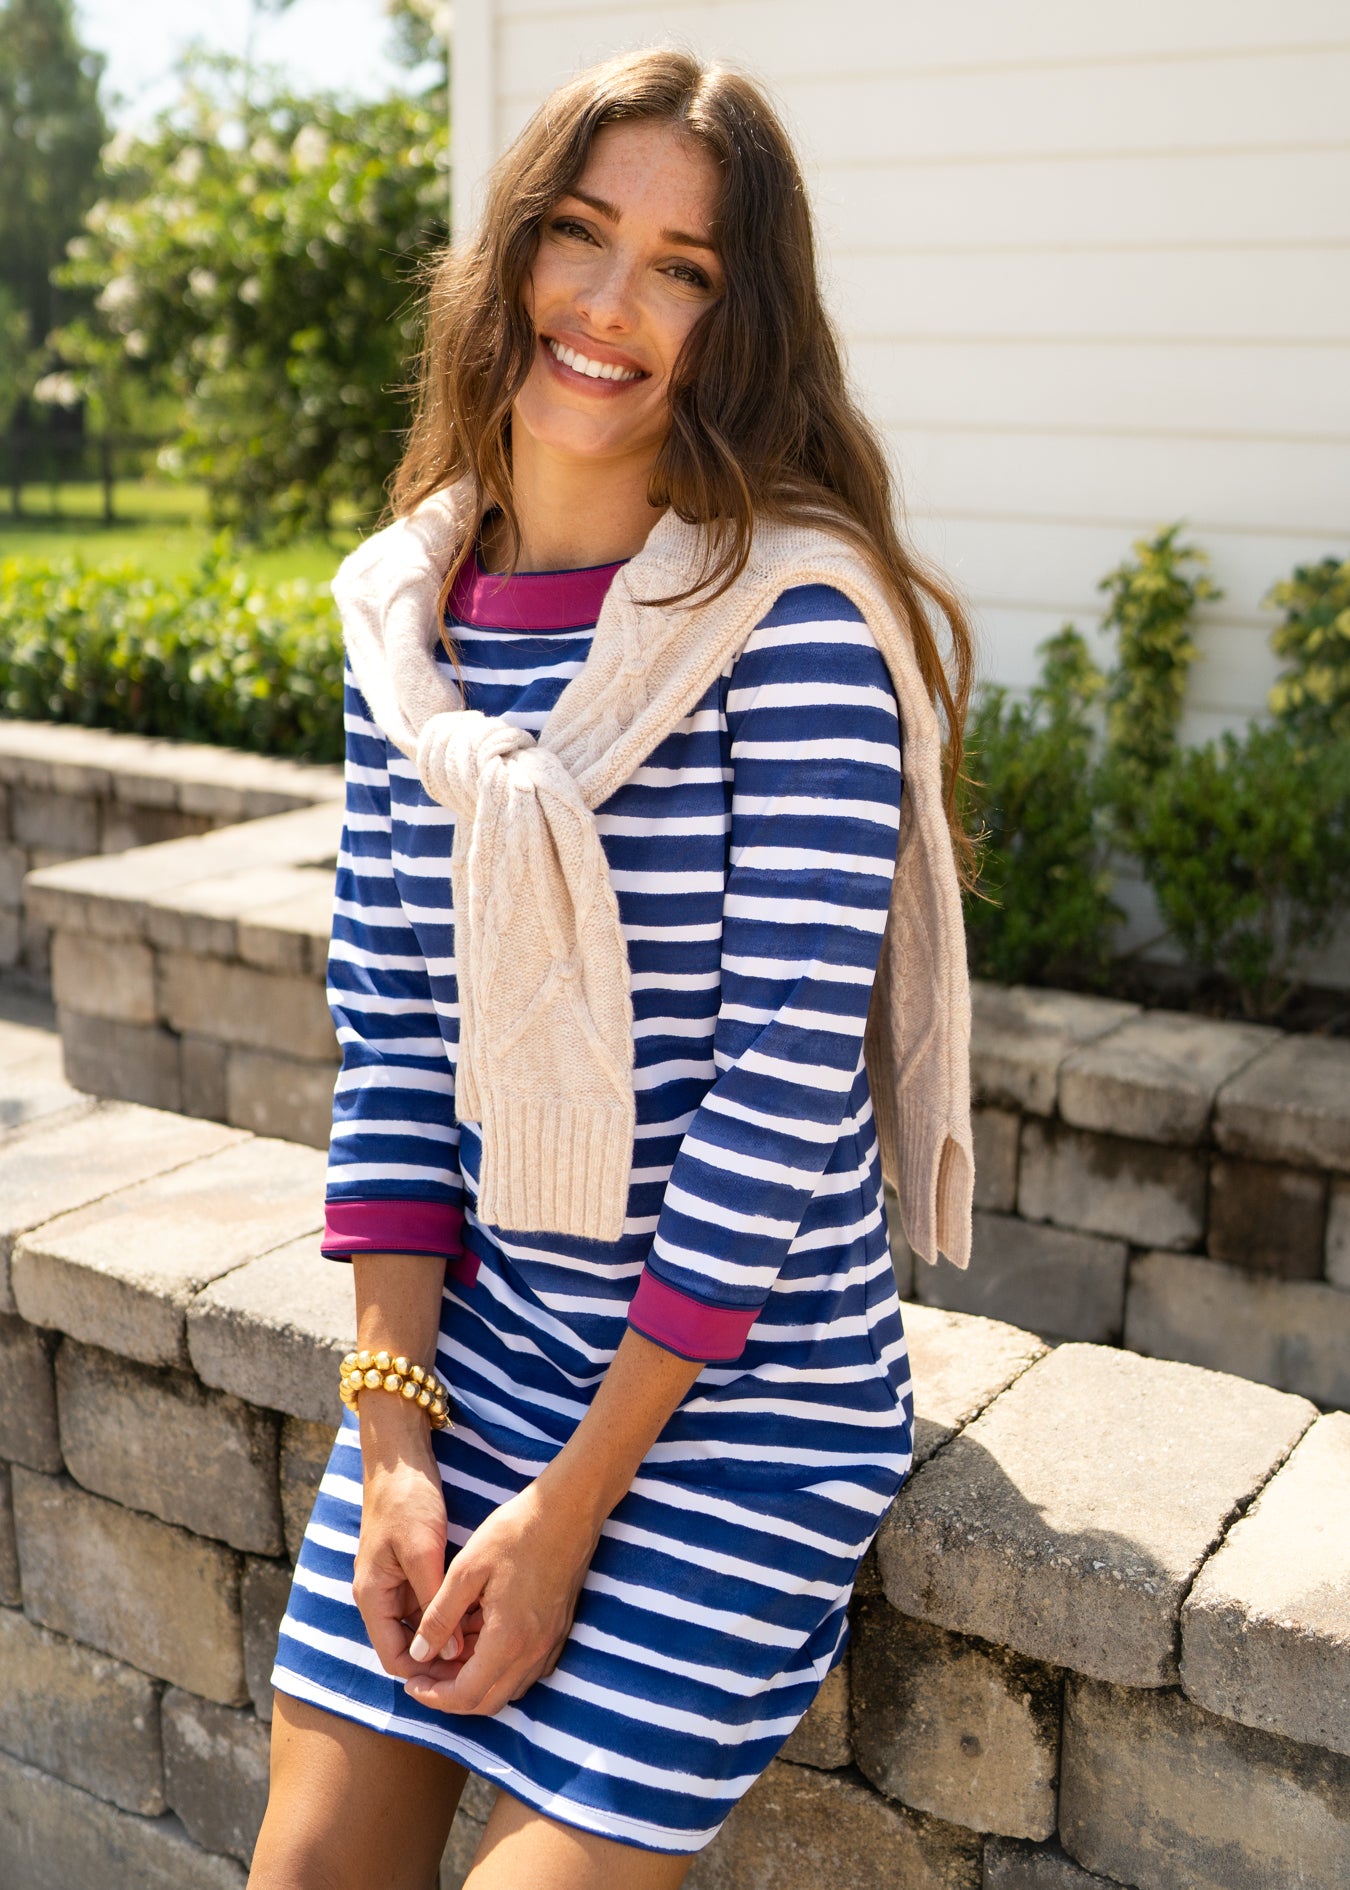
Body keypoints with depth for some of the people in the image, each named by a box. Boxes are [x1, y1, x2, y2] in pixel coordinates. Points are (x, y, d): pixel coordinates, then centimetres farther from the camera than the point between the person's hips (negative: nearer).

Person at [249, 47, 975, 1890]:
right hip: (480, 1331, 5)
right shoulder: (409, 612, 2)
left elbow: (788, 1077, -18)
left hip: (745, 1373, -4)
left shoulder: (797, 613, -16)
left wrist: (573, 1500, -14)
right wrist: (395, 1433, -4)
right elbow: (387, 1039, 2)